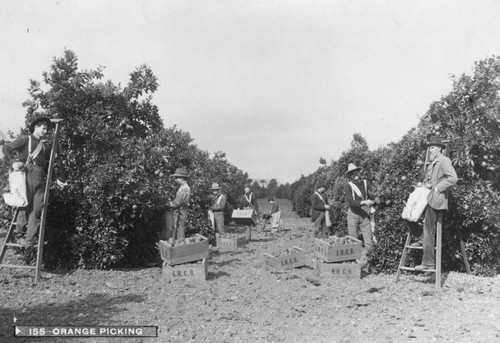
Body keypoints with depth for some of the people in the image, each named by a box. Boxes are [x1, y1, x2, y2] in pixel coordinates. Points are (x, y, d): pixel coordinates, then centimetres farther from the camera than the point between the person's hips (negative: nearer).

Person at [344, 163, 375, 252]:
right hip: (353, 213, -2)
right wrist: (363, 202, -29)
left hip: (365, 214, 2)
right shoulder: (348, 186, -6)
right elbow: (350, 202, -16)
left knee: (369, 239, -1)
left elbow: (371, 197, 16)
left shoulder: (366, 183, 5)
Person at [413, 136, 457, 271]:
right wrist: (425, 184, 9)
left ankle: (428, 263, -5)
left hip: (435, 199, -10)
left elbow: (453, 179, -20)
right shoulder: (432, 163, 19)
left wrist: (437, 187, -18)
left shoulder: (444, 161, -9)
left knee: (429, 231, -9)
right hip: (428, 198, 10)